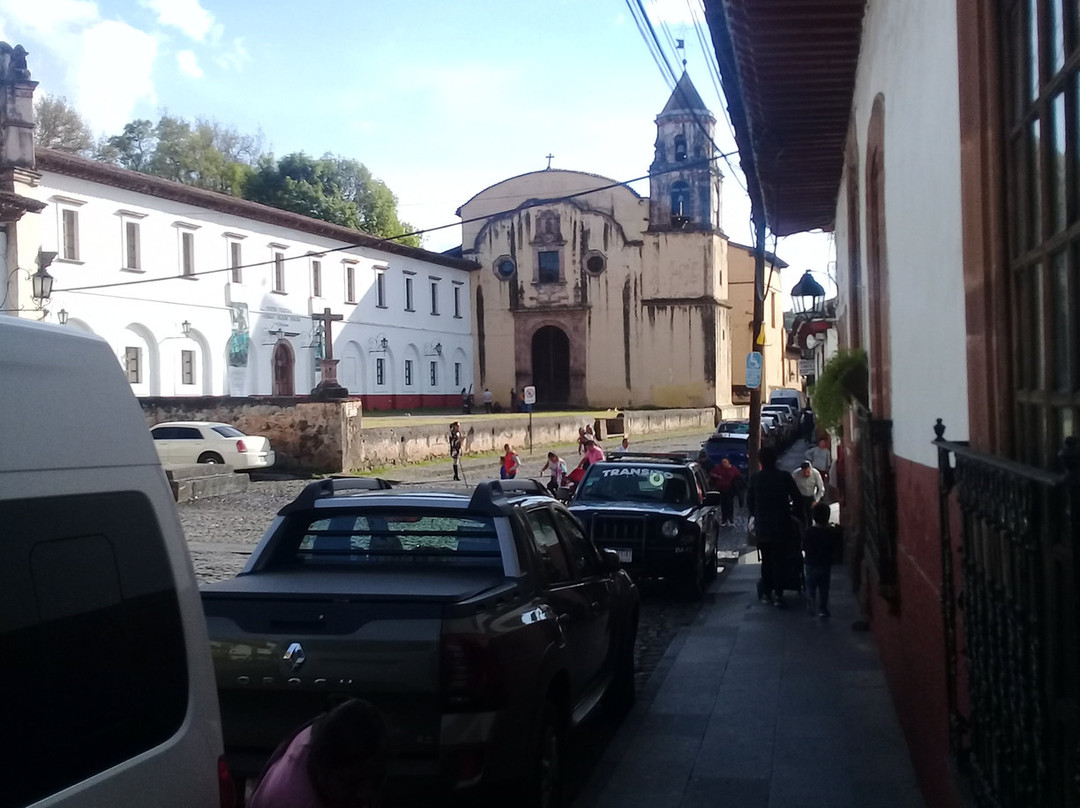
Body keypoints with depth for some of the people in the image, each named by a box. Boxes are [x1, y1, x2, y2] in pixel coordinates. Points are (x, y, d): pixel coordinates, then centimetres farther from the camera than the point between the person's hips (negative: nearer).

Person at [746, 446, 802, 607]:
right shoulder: (784, 477, -8)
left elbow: (749, 502, 4)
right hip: (781, 526, -2)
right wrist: (792, 513, 13)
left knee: (766, 560, 15)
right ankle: (778, 594, -4)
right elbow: (797, 498, -2)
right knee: (779, 561, 1)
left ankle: (766, 592, 19)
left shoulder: (755, 479, -3)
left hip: (762, 526, 2)